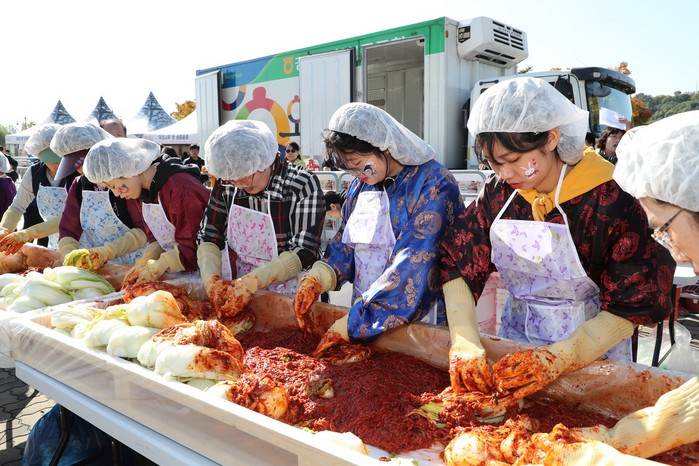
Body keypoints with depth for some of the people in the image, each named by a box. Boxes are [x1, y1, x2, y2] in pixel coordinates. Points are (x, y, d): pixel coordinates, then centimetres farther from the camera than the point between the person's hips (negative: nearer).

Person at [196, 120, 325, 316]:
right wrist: (211, 279, -14)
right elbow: (209, 237, 4)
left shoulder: (303, 185, -15)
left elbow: (304, 252, -17)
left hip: (290, 296, -2)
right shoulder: (226, 183, -1)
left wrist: (252, 282, -25)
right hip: (233, 290, 3)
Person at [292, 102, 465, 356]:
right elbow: (344, 245, 9)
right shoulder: (361, 185, 4)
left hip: (422, 322, -6)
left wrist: (350, 325, -24)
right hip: (365, 317, 6)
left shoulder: (434, 185, -19)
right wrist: (315, 280, -11)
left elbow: (413, 268, -25)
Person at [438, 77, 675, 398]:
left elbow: (633, 305, -17)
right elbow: (457, 264, -9)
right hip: (514, 340, 3)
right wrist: (464, 344, -22)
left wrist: (557, 358, -28)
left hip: (591, 352, -3)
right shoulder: (499, 192, -6)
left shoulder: (612, 199, -19)